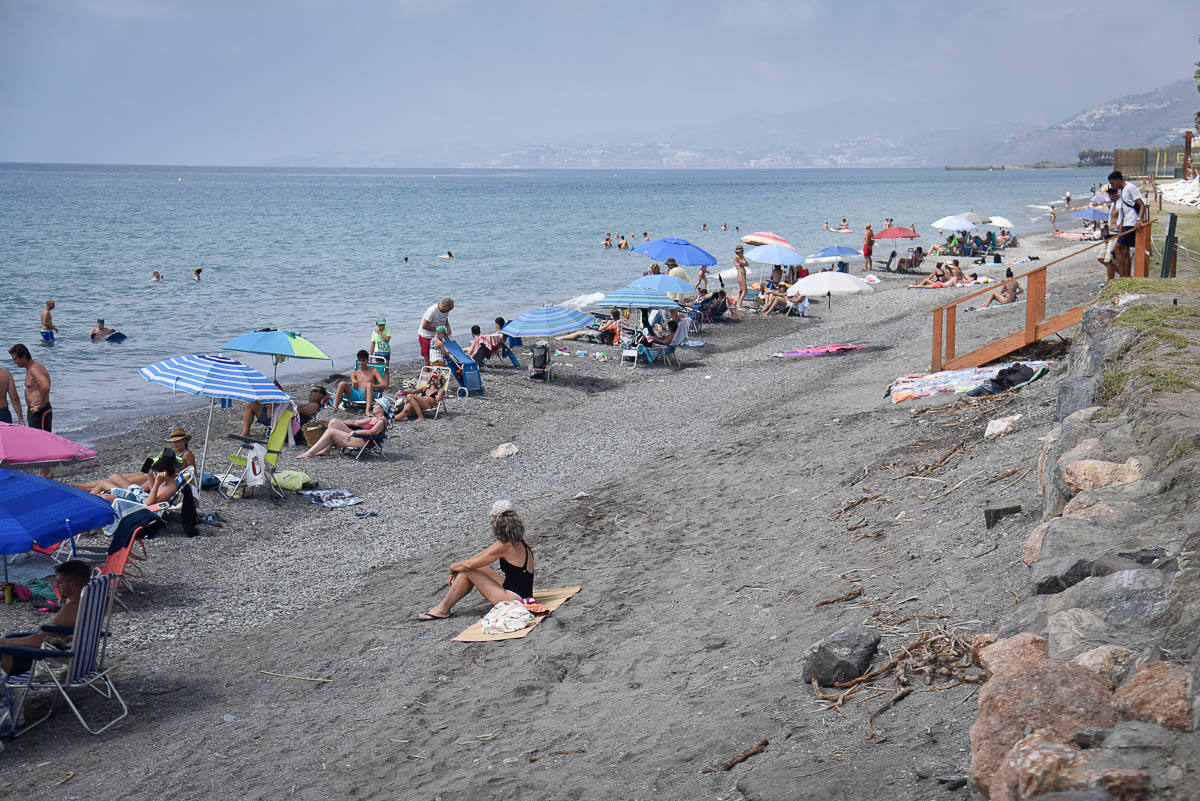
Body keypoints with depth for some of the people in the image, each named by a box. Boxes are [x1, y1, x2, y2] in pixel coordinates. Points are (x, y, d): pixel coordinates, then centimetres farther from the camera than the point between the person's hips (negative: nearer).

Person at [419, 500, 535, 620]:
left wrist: (453, 567, 5)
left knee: (468, 571, -6)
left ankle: (443, 610, 9)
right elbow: (480, 556, 15)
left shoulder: (506, 546, -21)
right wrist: (456, 568, 11)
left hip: (515, 600, -9)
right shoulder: (515, 541, 7)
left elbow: (470, 564, -15)